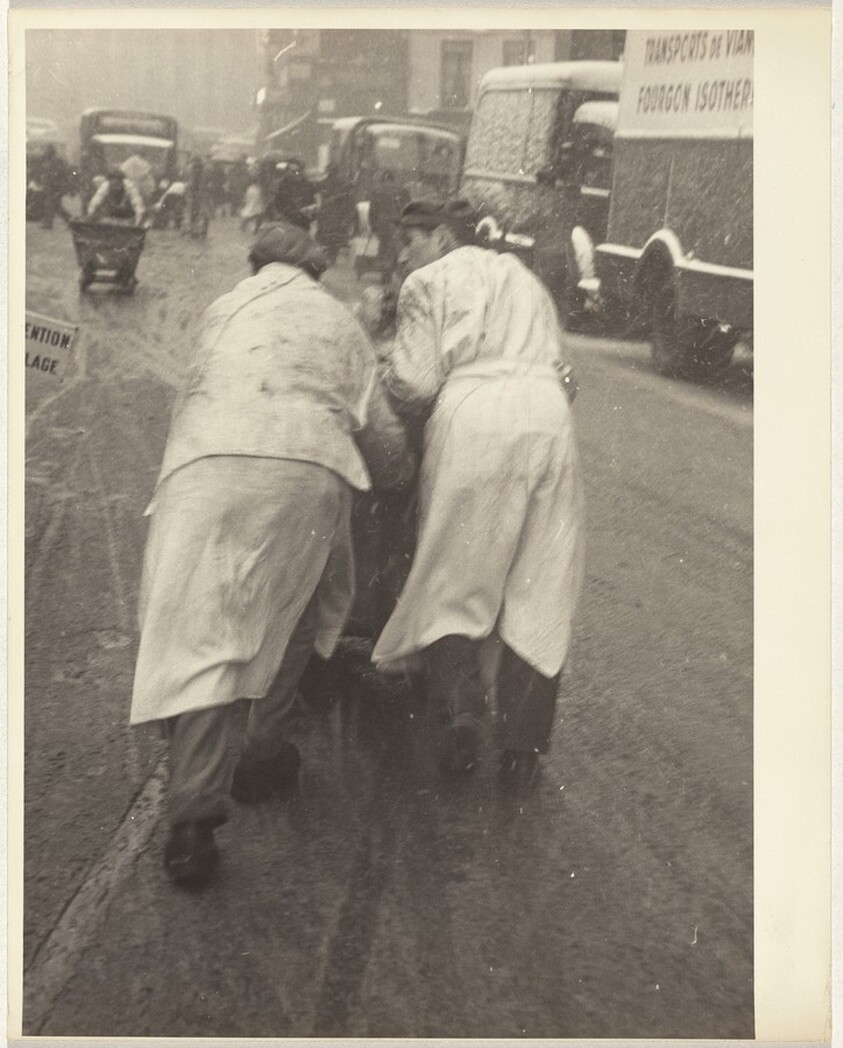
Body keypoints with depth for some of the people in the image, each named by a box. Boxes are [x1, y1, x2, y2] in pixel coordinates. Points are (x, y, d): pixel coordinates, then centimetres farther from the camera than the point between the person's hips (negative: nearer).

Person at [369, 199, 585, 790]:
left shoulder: (429, 282, 10)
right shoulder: (523, 276, 27)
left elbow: (417, 383, 0)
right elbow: (557, 365, 19)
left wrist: (388, 371, 20)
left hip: (474, 417, -4)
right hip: (548, 415, 5)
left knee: (455, 576, 9)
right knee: (540, 588, 6)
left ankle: (463, 701, -11)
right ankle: (524, 746, 6)